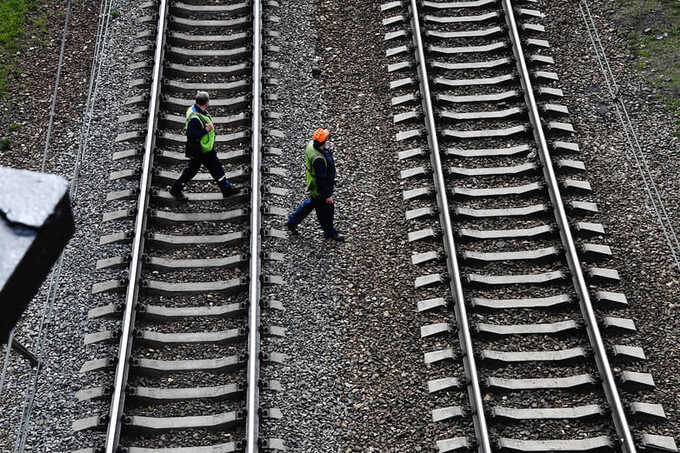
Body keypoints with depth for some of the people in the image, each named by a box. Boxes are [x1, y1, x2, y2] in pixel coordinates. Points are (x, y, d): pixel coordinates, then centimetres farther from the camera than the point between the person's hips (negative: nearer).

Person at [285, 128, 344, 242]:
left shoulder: (311, 144, -11)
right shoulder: (318, 159, -39)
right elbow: (321, 180, -31)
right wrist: (327, 195, -21)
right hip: (320, 188, -9)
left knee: (311, 202, 30)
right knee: (326, 211, 13)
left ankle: (292, 222, 42)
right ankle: (330, 233, 36)